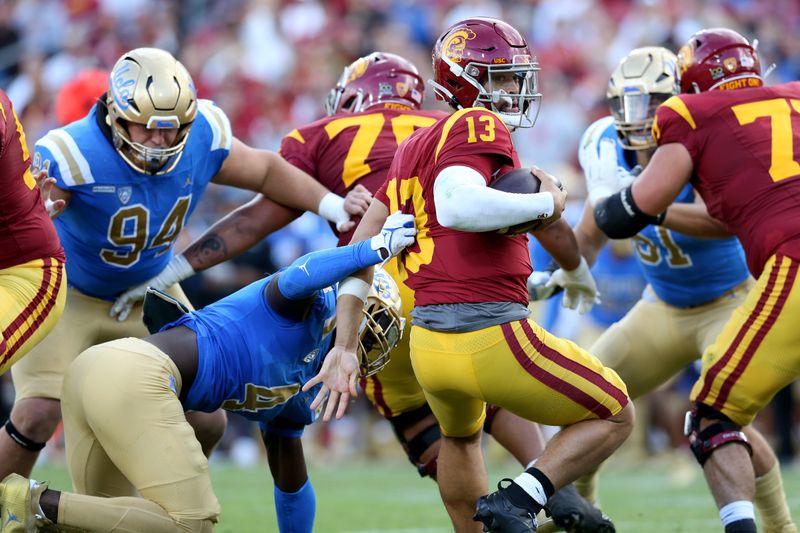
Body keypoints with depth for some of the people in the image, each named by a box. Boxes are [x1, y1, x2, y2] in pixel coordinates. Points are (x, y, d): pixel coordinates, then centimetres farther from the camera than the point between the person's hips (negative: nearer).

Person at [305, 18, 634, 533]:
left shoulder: (416, 146, 17)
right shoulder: (479, 127, -9)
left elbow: (360, 249, 16)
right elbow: (459, 206, -29)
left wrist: (344, 349, 18)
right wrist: (547, 202, -15)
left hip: (429, 346, 8)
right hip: (495, 337, -8)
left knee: (461, 436, 38)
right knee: (615, 417, 12)